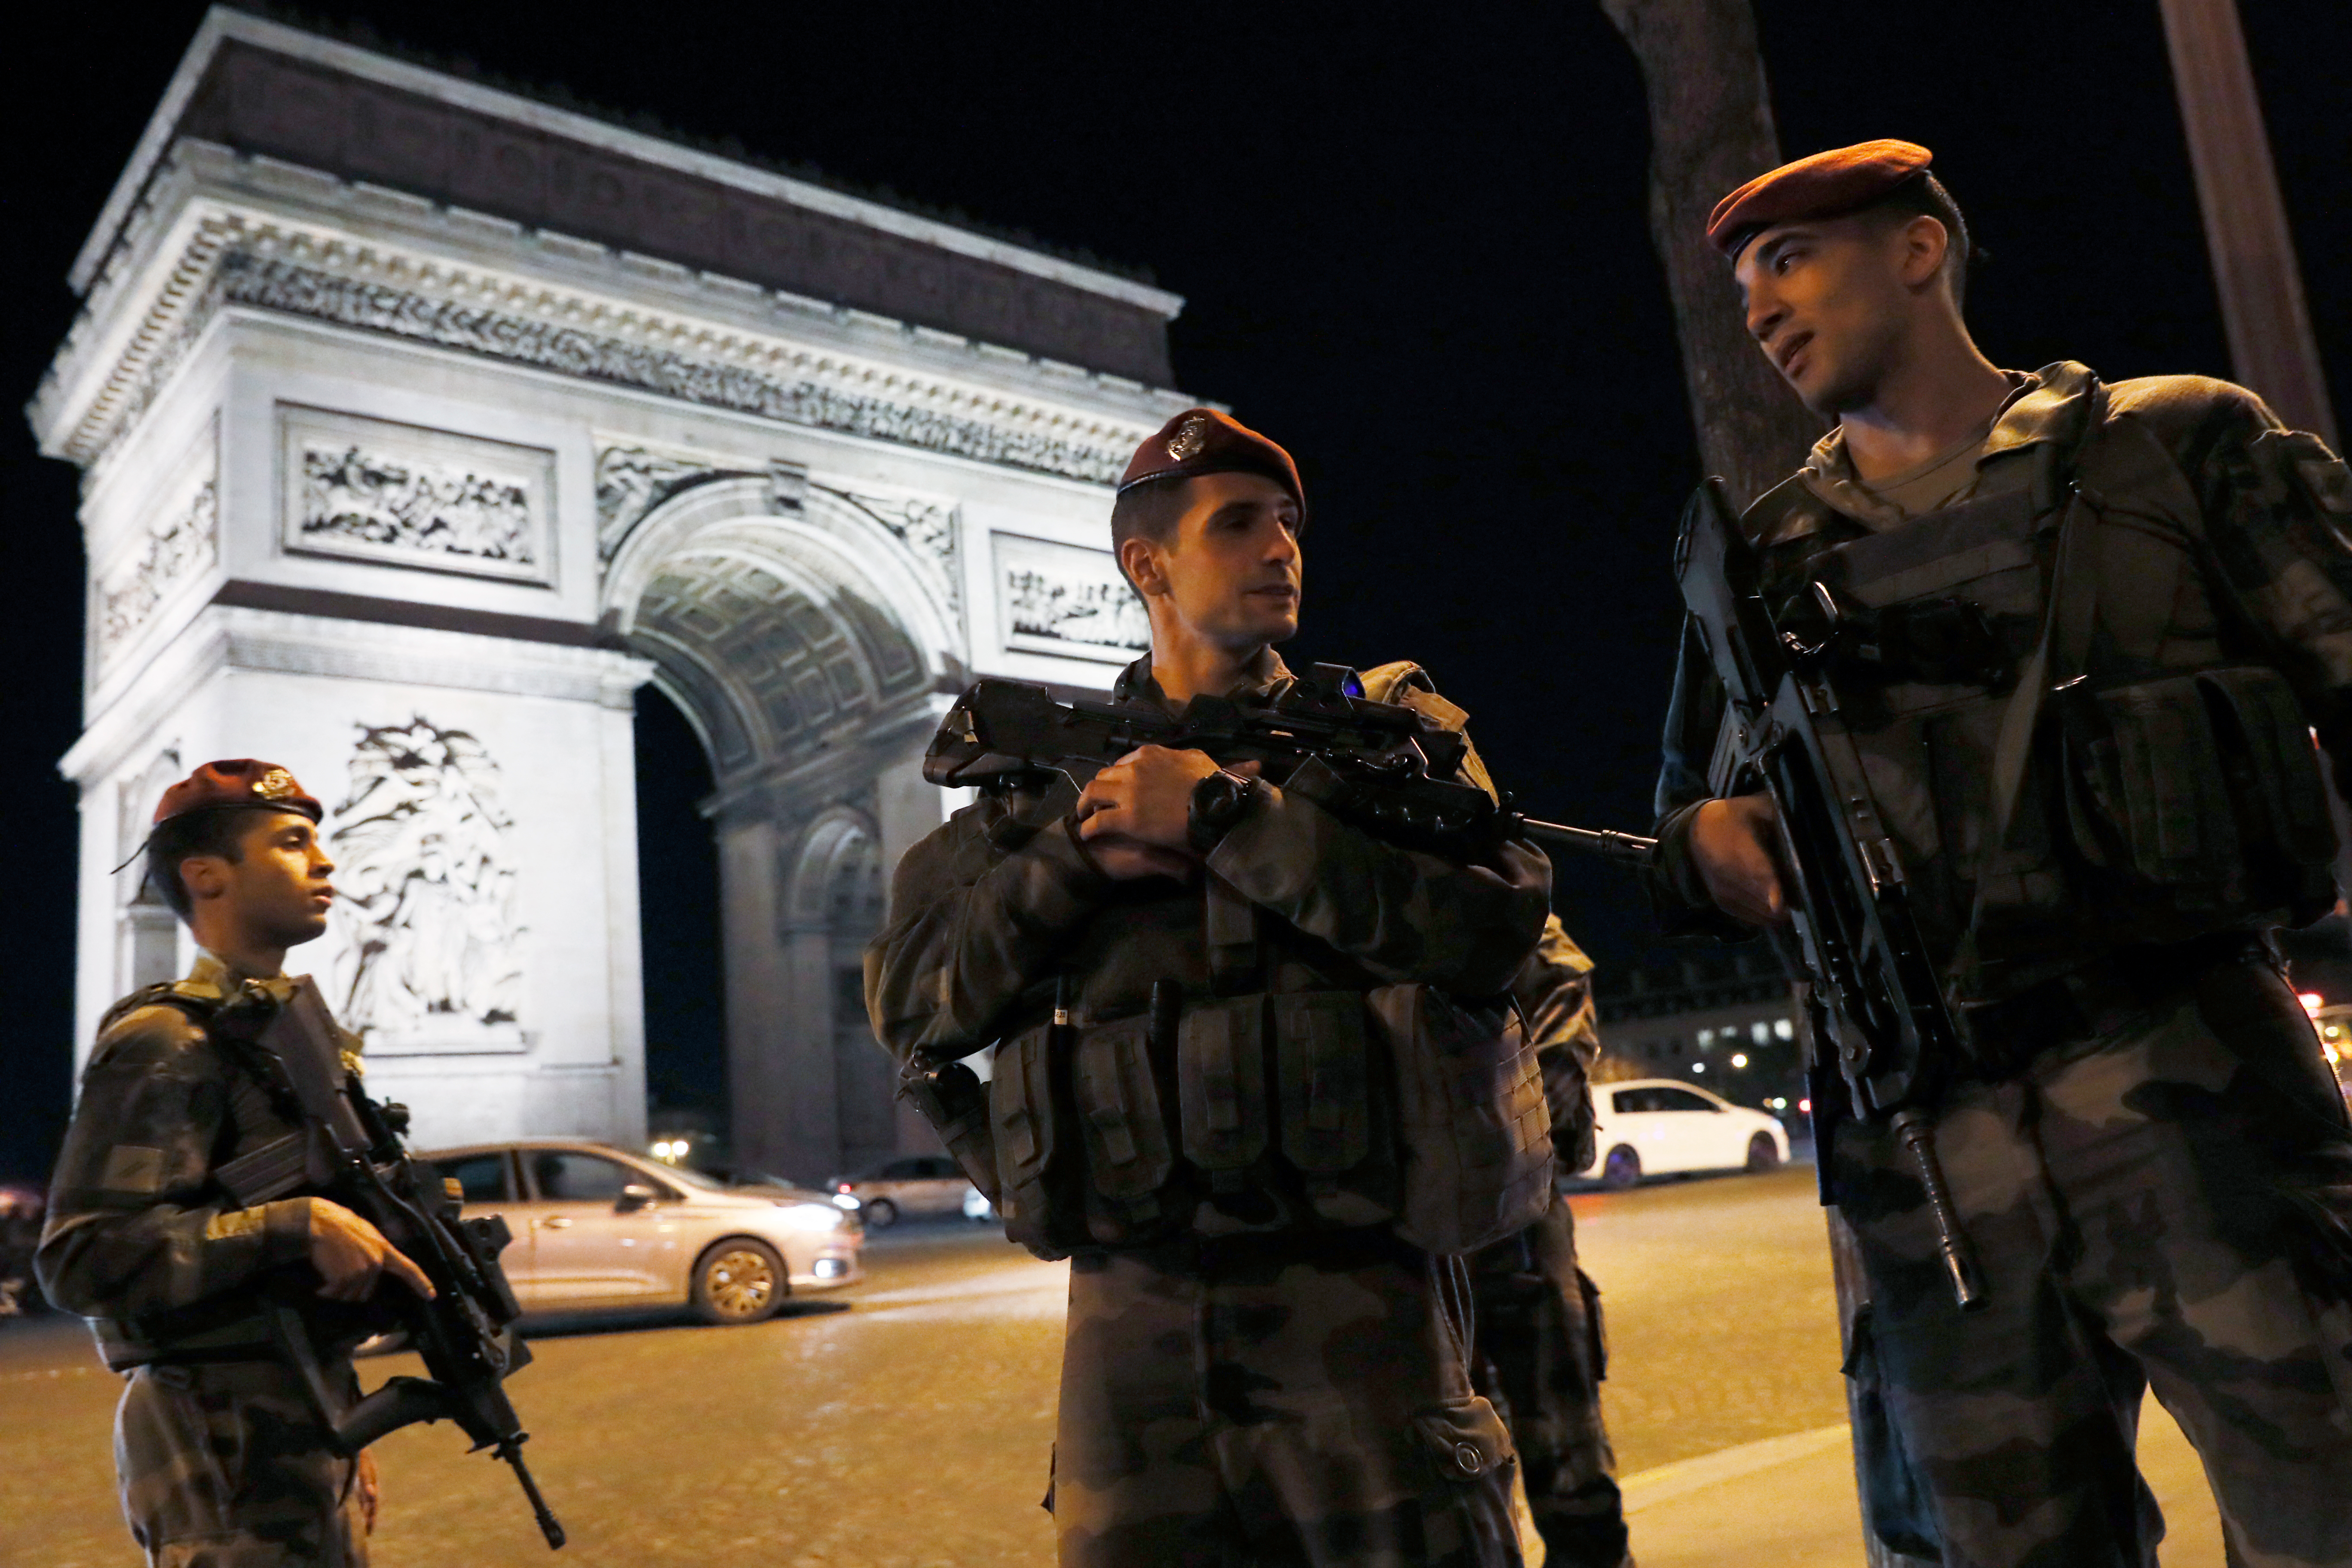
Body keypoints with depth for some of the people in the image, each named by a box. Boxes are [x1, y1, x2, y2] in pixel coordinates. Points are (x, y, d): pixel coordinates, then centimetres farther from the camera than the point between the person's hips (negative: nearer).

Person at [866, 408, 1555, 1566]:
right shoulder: (1053, 766, 12)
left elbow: (1496, 925, -12)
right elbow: (909, 1005, 5)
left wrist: (1221, 814, -12)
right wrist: (1075, 858, -9)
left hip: (1351, 1298, -1)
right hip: (1130, 1310, 2)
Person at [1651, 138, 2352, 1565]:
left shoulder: (2176, 444, 10)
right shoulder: (1759, 561, 17)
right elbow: (1688, 829, 22)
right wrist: (1714, 842, -1)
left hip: (2185, 1083, -2)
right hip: (1921, 1152, 3)